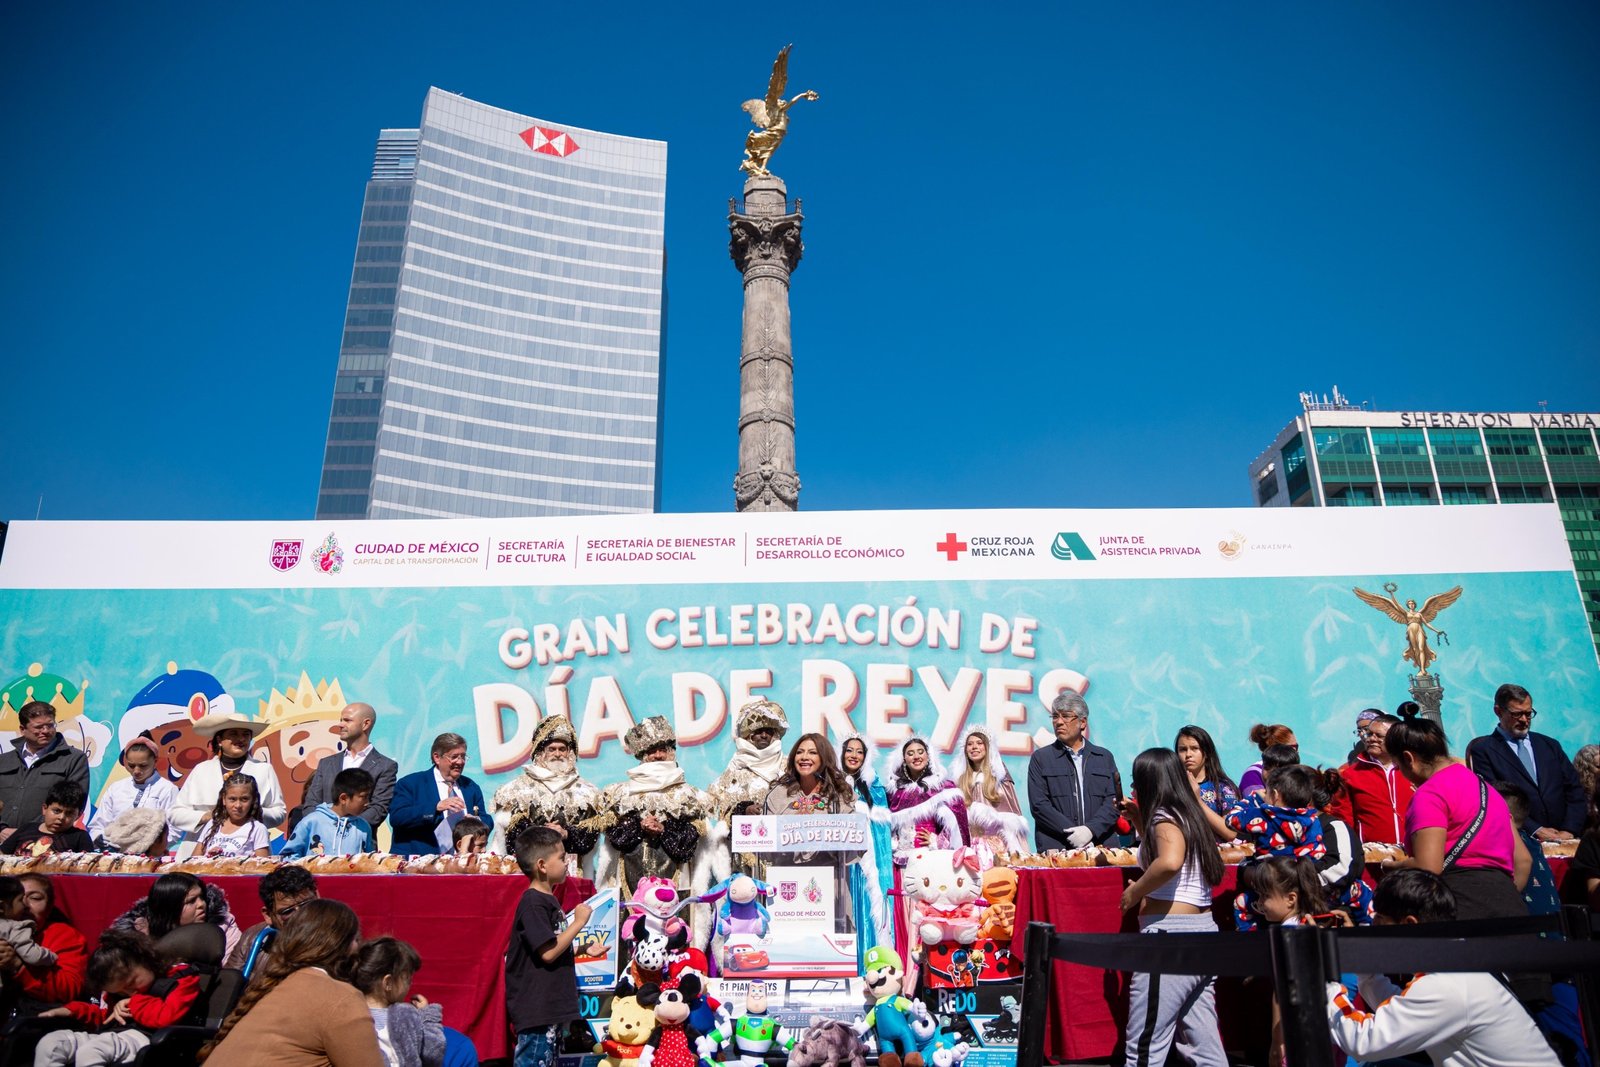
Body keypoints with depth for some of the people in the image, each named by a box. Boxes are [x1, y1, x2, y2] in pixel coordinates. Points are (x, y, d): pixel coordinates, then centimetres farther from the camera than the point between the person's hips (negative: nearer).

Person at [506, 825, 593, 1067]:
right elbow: (548, 952, -21)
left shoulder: (549, 900, 14)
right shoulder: (533, 903, -16)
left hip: (551, 1005, 10)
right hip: (535, 1008, -10)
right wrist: (579, 922, -14)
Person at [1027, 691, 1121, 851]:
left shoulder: (1104, 757, 16)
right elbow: (1039, 805, 1)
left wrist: (1091, 830, -9)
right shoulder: (1040, 758, 10)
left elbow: (1114, 801, 7)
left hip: (1102, 844, 2)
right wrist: (1073, 834, -9)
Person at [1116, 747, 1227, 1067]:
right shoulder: (1188, 816, 16)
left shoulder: (1165, 817, -9)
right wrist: (1139, 819, 24)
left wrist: (1133, 892, -17)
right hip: (1203, 931, 9)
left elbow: (1170, 861, -29)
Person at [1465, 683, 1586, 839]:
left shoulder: (1550, 745, 18)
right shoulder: (1483, 750, 2)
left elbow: (1576, 791, 13)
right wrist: (1536, 830, -12)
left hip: (1562, 837, 4)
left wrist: (1569, 830, -2)